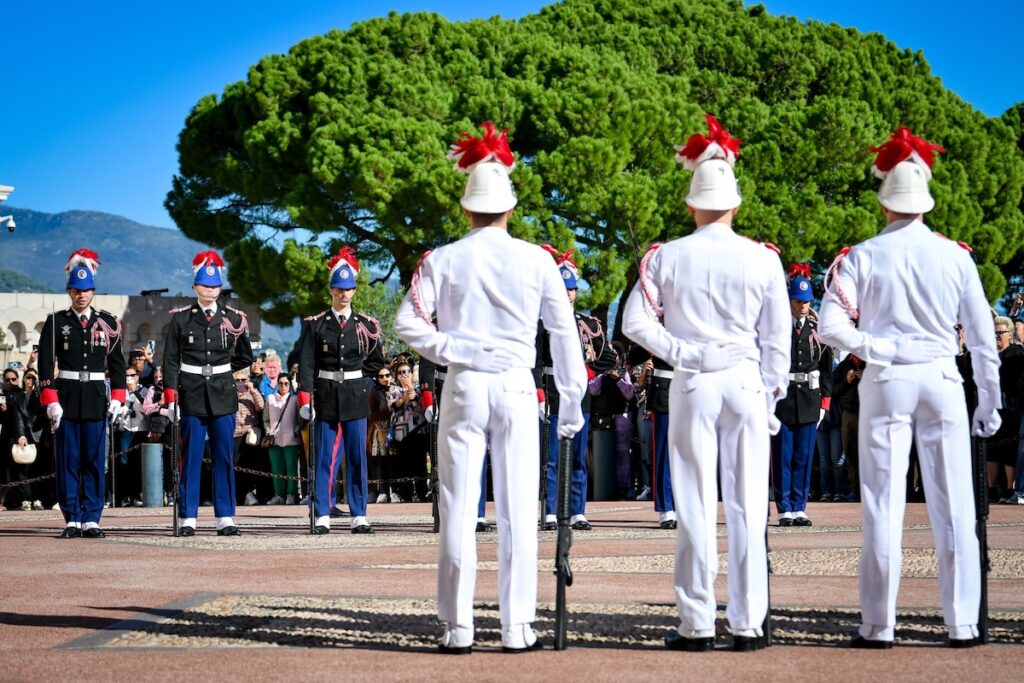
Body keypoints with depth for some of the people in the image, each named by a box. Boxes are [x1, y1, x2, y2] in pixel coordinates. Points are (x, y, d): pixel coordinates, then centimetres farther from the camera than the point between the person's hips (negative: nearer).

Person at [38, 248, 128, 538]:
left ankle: (92, 520, 4)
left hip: (96, 398, 1)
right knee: (68, 461, 0)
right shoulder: (56, 323, 3)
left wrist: (117, 397, 0)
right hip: (66, 398, -1)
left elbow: (117, 363, 9)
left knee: (95, 461, 1)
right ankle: (72, 519, 4)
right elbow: (46, 364, -1)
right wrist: (51, 401, -9)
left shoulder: (107, 323, 7)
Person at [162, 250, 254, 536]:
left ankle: (225, 518, 7)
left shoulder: (234, 319, 5)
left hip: (223, 395, 2)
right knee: (190, 458, 1)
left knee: (224, 458, 3)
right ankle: (187, 518, 4)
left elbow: (245, 357, 16)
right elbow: (170, 362, -1)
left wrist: (218, 370, 10)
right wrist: (170, 399, -7)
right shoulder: (180, 318, 0)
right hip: (192, 395, -1)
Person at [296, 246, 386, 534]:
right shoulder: (315, 324, 1)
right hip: (326, 398, -1)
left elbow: (377, 361, 16)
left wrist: (360, 381, 6)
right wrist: (305, 397, -14)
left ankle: (359, 517, 7)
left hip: (355, 396, 2)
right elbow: (307, 363, -5)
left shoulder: (366, 325, 6)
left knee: (357, 457, 3)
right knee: (326, 458, 0)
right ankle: (322, 516, 2)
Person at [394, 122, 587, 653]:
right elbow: (564, 335, 4)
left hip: (464, 387, 0)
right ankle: (517, 628, 4)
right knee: (517, 510, 3)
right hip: (517, 388, 0)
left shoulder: (443, 260, 1)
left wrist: (449, 350, 3)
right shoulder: (536, 261, 1)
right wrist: (572, 403, 9)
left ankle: (458, 629, 3)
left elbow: (407, 322, -6)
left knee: (459, 509, 3)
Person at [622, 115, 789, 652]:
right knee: (747, 506, 3)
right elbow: (777, 336, 3)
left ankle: (698, 626, 3)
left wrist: (679, 351, 1)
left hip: (692, 384, 0)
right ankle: (748, 624, 4)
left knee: (696, 507, 2)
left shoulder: (667, 257, -1)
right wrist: (772, 390, 11)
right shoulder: (763, 259, 0)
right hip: (746, 383, 1)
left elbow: (635, 322, -6)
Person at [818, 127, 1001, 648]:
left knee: (883, 505, 3)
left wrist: (876, 349, 1)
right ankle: (962, 625, 7)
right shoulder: (955, 256, 1)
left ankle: (878, 627, 6)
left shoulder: (863, 257, -2)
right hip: (942, 379, 1)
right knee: (953, 507, 4)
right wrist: (989, 404, 11)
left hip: (887, 382, -1)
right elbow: (982, 337, 4)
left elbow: (831, 327, -12)